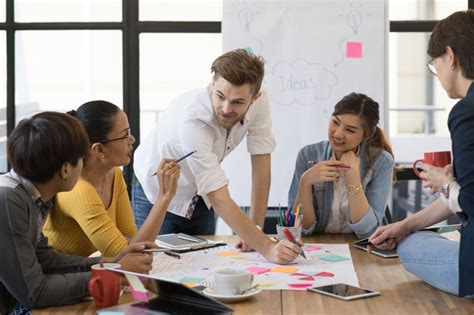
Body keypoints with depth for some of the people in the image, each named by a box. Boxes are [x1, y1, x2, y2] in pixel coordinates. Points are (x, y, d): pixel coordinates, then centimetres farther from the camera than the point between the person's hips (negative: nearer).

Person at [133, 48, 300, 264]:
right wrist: (267, 248, -48)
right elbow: (220, 200, -42)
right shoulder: (192, 118, -39)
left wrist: (255, 229, -19)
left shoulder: (258, 102, -23)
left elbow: (261, 167, -15)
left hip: (200, 197, 5)